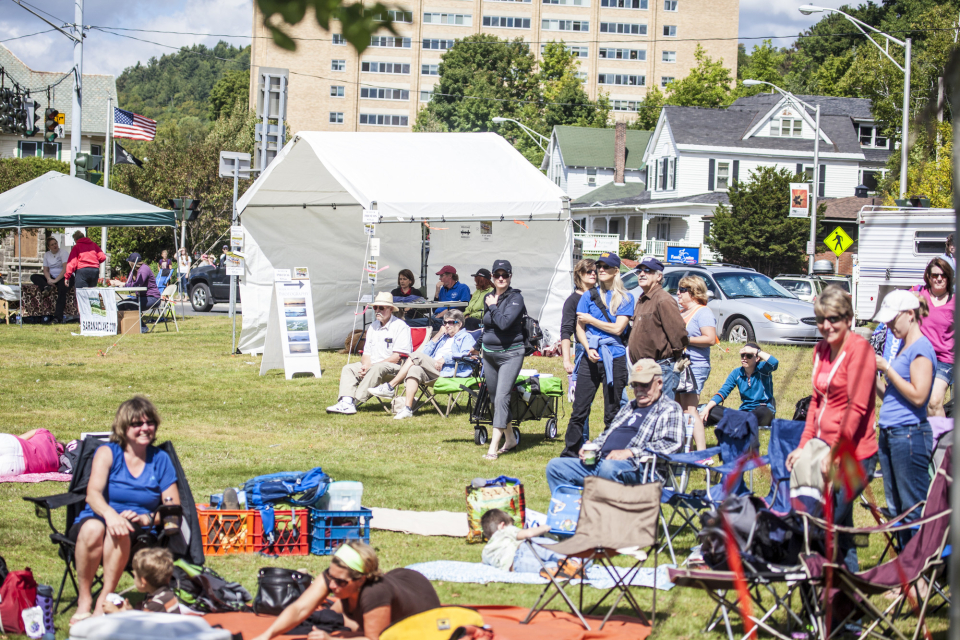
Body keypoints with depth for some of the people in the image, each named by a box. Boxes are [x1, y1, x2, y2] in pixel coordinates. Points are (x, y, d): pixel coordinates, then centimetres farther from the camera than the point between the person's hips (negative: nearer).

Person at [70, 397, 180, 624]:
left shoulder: (160, 459, 9)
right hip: (98, 518, 0)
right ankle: (84, 599, -23)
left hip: (139, 532, 0)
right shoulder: (108, 453, 3)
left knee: (119, 533, -36)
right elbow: (93, 493, -14)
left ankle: (103, 602, -29)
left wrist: (145, 518, -16)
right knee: (93, 528, -37)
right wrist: (110, 514, -37)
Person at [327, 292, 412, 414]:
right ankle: (346, 402, -29)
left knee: (377, 369, -36)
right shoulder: (373, 327, 18)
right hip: (373, 365, 8)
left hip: (395, 367, -8)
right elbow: (366, 353, 17)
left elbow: (398, 357, -15)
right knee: (348, 369, -8)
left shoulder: (400, 326, -7)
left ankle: (354, 401, -42)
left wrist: (371, 366, -17)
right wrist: (366, 365, -9)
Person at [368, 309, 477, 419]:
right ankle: (408, 409, -37)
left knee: (416, 357, -23)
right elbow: (426, 353, 25)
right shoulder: (444, 337, 36)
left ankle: (390, 387, -24)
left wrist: (444, 359, -18)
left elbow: (465, 355, -7)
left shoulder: (466, 337, 14)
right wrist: (439, 335, 18)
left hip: (448, 372, -7)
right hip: (432, 371, 7)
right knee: (415, 370, -28)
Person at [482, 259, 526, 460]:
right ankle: (510, 438, 26)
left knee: (501, 397, -15)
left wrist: (493, 306, -12)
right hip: (489, 354, 7)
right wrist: (482, 345, 25)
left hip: (510, 354, -7)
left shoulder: (516, 298, -10)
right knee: (494, 397, 11)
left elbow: (504, 322, -24)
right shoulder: (488, 297, 10)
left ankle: (494, 447, -21)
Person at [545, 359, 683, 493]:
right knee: (555, 466, 0)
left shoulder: (670, 409, 4)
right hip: (601, 462, 9)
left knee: (608, 468, -41)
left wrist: (629, 452, -19)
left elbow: (672, 444, -12)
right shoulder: (630, 407, 30)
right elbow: (607, 434, 34)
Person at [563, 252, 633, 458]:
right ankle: (570, 452, 3)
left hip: (614, 359, -2)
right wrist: (588, 348, -11)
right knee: (579, 409, -2)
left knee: (612, 412, 2)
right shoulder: (588, 296, 11)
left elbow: (618, 328, -6)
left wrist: (591, 320, -2)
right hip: (590, 359, 2)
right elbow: (579, 328, 6)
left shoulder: (625, 298, 5)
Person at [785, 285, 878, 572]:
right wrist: (804, 446, 13)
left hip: (853, 454, -8)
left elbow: (856, 408, -16)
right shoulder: (822, 350, 13)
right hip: (825, 450, 8)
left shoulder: (859, 349, -11)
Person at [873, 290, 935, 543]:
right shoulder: (904, 347, 16)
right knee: (896, 508, 12)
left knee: (915, 511, -7)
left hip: (910, 434, -10)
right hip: (889, 434, 10)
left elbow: (918, 396, -19)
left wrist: (887, 368, -15)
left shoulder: (922, 348, -12)